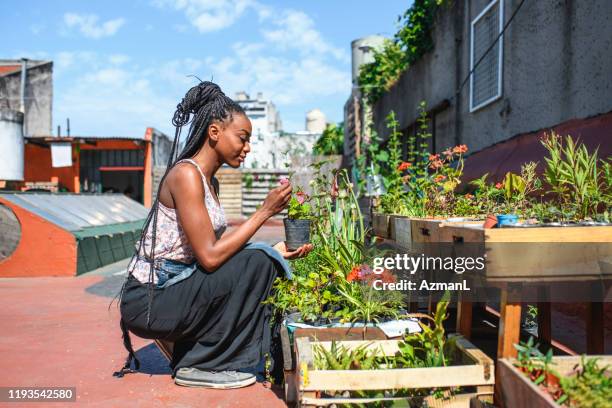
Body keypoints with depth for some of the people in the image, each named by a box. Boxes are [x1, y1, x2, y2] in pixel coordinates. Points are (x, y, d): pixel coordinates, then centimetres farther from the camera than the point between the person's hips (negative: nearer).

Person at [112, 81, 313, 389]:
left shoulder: (210, 182, 11)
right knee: (254, 265, -19)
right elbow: (210, 256, -24)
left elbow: (218, 249, 6)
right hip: (147, 301, -9)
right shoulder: (186, 174, -18)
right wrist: (264, 212, -20)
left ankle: (189, 354, 10)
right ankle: (200, 366, -5)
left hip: (172, 289, 9)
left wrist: (275, 251, 1)